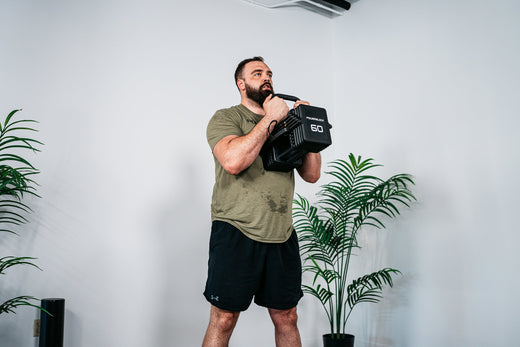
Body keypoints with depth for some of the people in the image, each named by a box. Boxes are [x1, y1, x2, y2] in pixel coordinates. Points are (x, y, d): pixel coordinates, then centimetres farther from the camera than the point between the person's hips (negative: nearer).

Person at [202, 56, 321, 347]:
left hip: (282, 236, 5)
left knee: (287, 318, 12)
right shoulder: (226, 118, 1)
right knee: (224, 319, 1)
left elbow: (312, 175, 12)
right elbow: (233, 161, -20)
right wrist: (270, 118, -13)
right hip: (236, 234, -5)